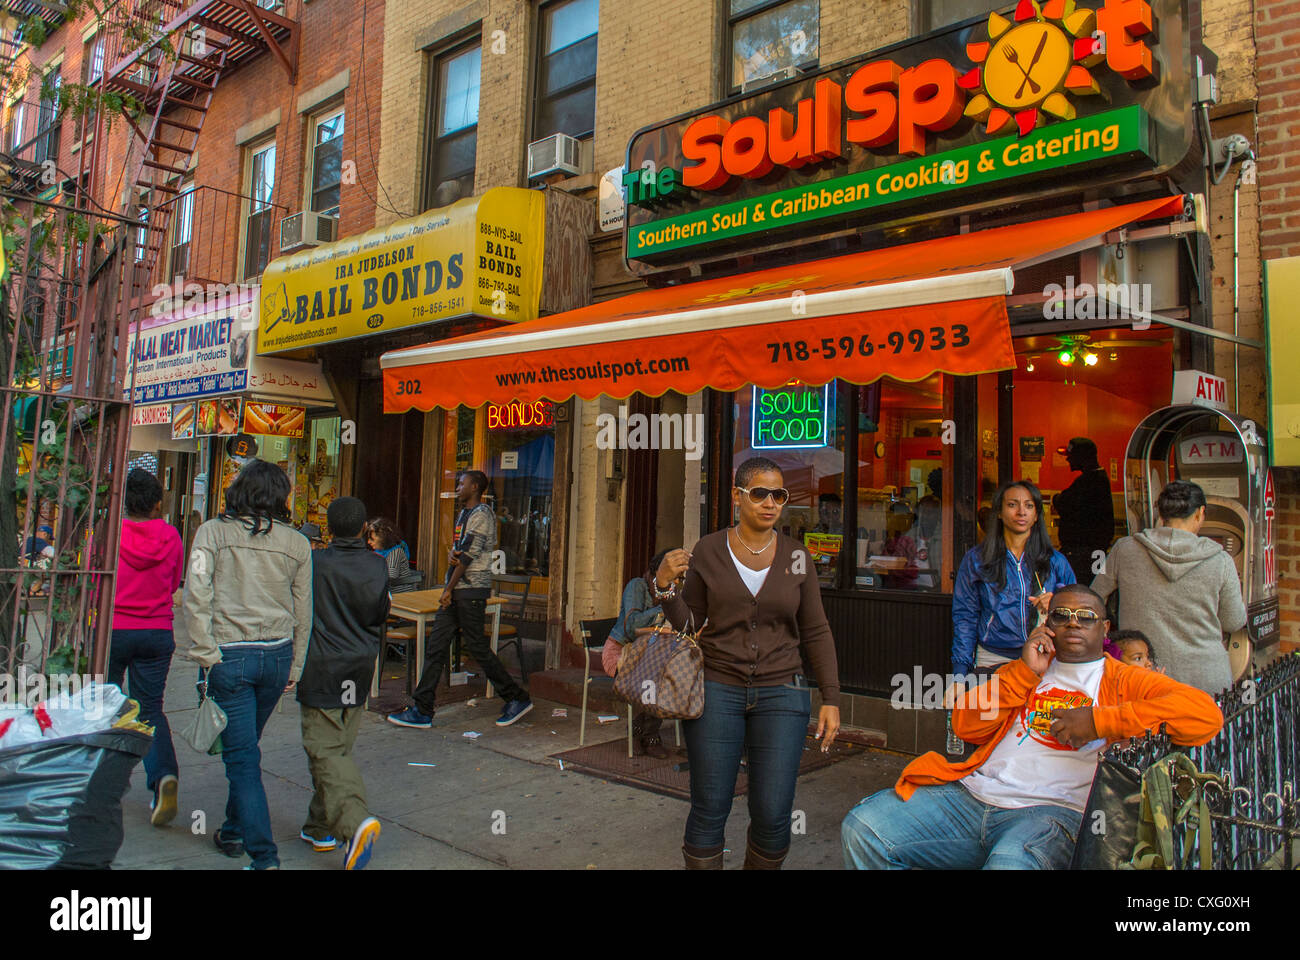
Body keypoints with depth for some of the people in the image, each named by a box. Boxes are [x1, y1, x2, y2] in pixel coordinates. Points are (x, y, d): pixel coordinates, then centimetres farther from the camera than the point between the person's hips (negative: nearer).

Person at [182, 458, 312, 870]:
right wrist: (293, 671, 14)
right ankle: (235, 831, 38)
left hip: (228, 656, -3)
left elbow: (196, 597, -11)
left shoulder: (212, 532, -3)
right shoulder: (296, 543, 3)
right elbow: (302, 615, 6)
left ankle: (264, 855, 1)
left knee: (242, 756, 3)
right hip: (277, 656, 3)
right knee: (246, 747, 22)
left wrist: (206, 655, -7)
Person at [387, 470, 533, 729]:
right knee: (436, 646, 5)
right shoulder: (464, 513, 18)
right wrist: (451, 555, -5)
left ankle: (518, 699, 9)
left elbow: (469, 555, -16)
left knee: (478, 648, -4)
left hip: (472, 591, -9)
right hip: (457, 591, 9)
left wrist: (449, 589, -12)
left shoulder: (481, 514, -12)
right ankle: (422, 711, 9)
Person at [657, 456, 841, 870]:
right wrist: (666, 588, -12)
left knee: (773, 816, 1)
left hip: (780, 695, 1)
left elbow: (816, 633, 8)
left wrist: (831, 698, 3)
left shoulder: (797, 557, 4)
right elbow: (689, 624, 5)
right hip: (716, 689, -1)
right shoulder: (707, 552, 0)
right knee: (709, 810, 3)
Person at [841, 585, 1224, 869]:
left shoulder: (1122, 680, 12)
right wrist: (1024, 672, 7)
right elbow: (966, 726, 16)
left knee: (1010, 862, -40)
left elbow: (1206, 714, -7)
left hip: (1052, 810, -5)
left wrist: (1099, 721, -10)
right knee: (862, 829, -13)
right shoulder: (1027, 668, 26)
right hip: (973, 794, 5)